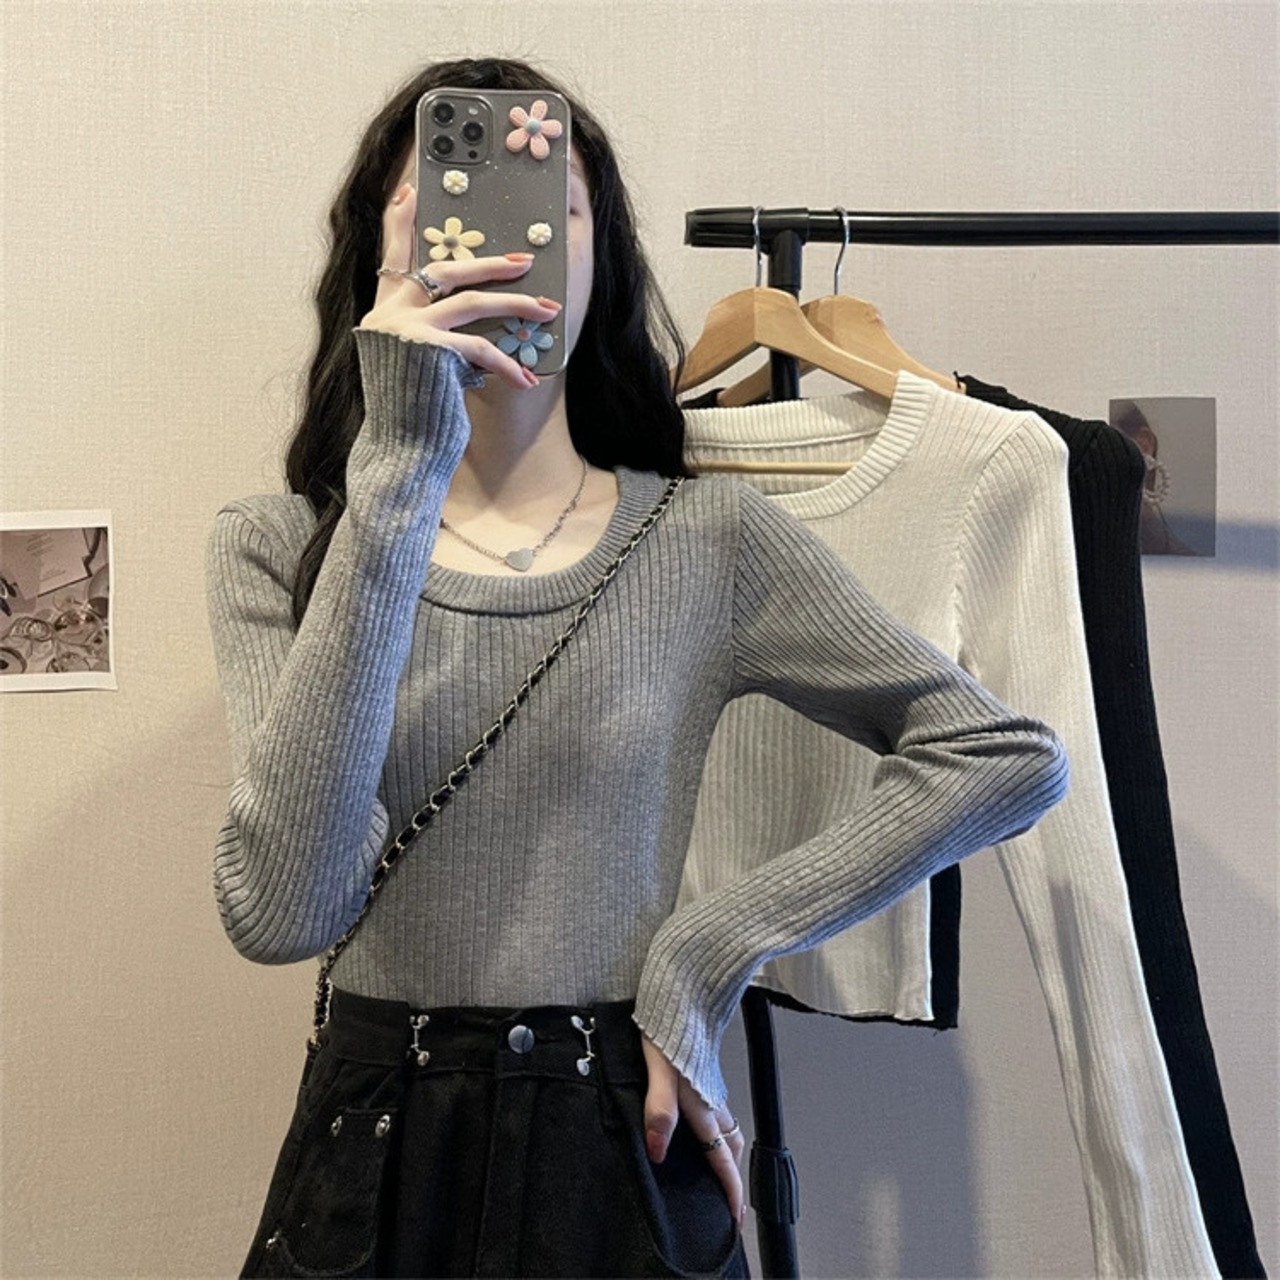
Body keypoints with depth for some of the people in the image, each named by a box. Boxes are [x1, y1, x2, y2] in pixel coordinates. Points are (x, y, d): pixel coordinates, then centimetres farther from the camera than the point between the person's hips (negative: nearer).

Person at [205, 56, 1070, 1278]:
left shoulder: (710, 541, -5)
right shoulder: (276, 547, -6)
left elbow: (1008, 758, -4)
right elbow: (281, 910, -22)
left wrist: (711, 947, -10)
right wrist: (401, 475, -27)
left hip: (623, 1150, 0)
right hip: (374, 1153, 0)